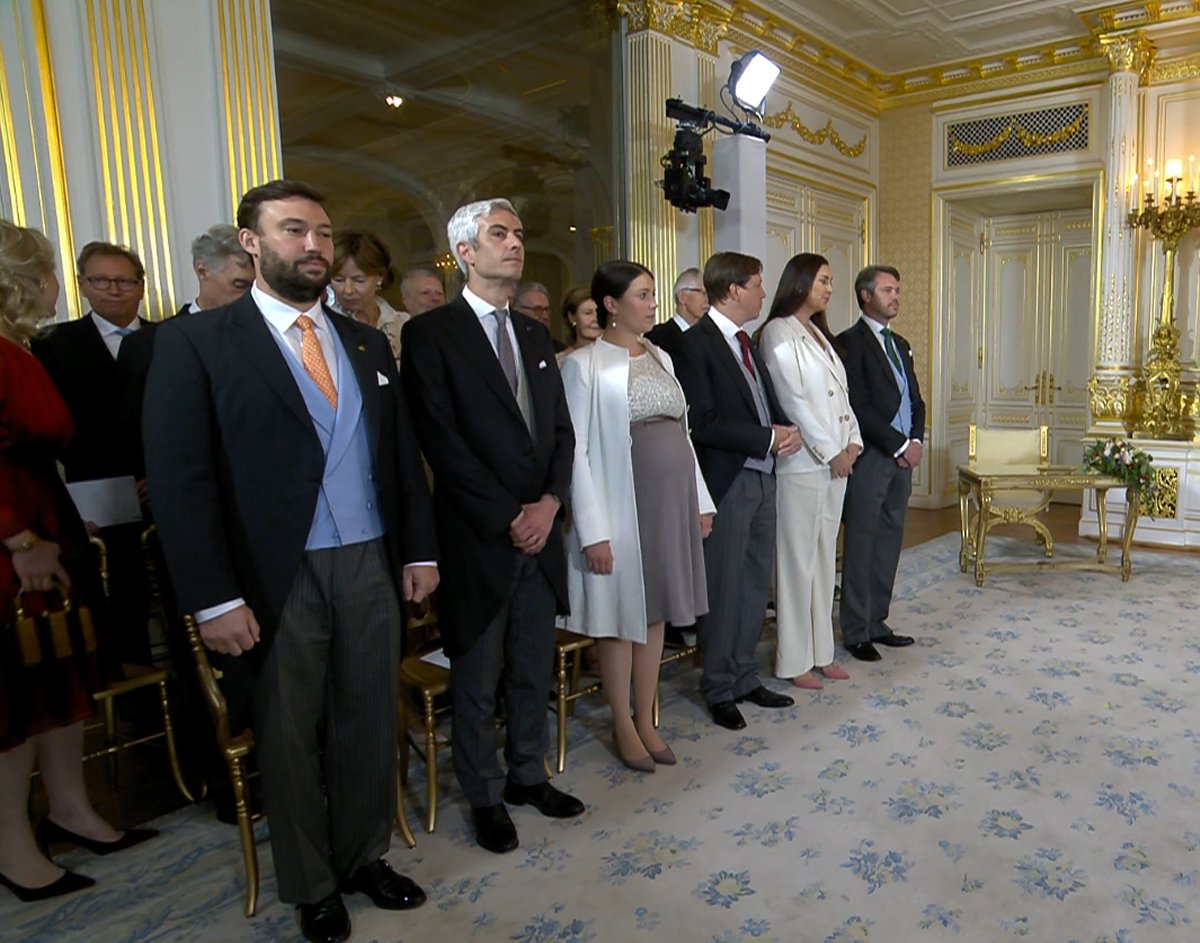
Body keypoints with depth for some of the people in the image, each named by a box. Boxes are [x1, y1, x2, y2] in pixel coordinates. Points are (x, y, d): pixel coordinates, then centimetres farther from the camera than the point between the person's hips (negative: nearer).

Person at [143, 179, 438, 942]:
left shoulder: (367, 343, 10)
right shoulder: (196, 341, -5)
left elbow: (403, 454, 12)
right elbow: (180, 477, -10)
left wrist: (420, 549, 8)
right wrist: (212, 596, -14)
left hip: (372, 565, 4)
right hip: (278, 578, -4)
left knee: (370, 722, 14)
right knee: (290, 736, 13)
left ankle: (365, 857, 37)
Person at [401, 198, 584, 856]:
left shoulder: (534, 335, 13)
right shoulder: (431, 334, -7)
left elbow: (561, 430, 11)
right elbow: (441, 443, -14)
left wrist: (549, 501, -6)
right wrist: (508, 518, -15)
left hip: (540, 531, 6)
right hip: (477, 538, -6)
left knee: (533, 672, 17)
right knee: (476, 680, 10)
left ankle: (528, 774, 37)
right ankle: (485, 796, 29)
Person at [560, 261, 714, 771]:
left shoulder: (660, 357, 11)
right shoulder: (585, 364, -9)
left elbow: (682, 432, 14)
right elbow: (577, 451, -13)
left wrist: (700, 499, 11)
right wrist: (593, 530, -17)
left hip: (672, 500, 6)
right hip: (621, 503, -6)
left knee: (655, 613, 13)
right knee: (621, 616, 6)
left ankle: (646, 718, 27)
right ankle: (623, 724, 23)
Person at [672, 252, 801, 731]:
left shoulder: (747, 343, 16)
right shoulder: (695, 344, -12)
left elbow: (768, 404, 20)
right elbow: (703, 422, -19)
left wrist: (788, 430, -1)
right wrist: (768, 438, -16)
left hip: (762, 476, 9)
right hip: (728, 481, -9)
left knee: (755, 584, 14)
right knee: (724, 588, 2)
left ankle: (745, 677, 28)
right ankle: (720, 689, 17)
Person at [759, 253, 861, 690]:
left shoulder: (820, 335, 18)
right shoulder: (778, 332, -7)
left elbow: (841, 393, 16)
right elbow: (792, 399, -14)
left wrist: (852, 441, 2)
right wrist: (830, 451, -13)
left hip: (836, 461, 8)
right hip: (801, 463, -8)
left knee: (824, 558, 12)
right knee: (797, 560, -2)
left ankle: (820, 652, 22)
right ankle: (793, 661, 9)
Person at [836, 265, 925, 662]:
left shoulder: (900, 344, 19)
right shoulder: (850, 342, -8)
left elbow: (915, 399, 19)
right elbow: (858, 406, -15)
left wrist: (916, 440, 2)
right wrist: (899, 445, -13)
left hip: (902, 457, 8)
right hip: (869, 458, -8)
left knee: (890, 541, 11)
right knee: (861, 545, -1)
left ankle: (877, 622, 21)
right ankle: (856, 633, 7)